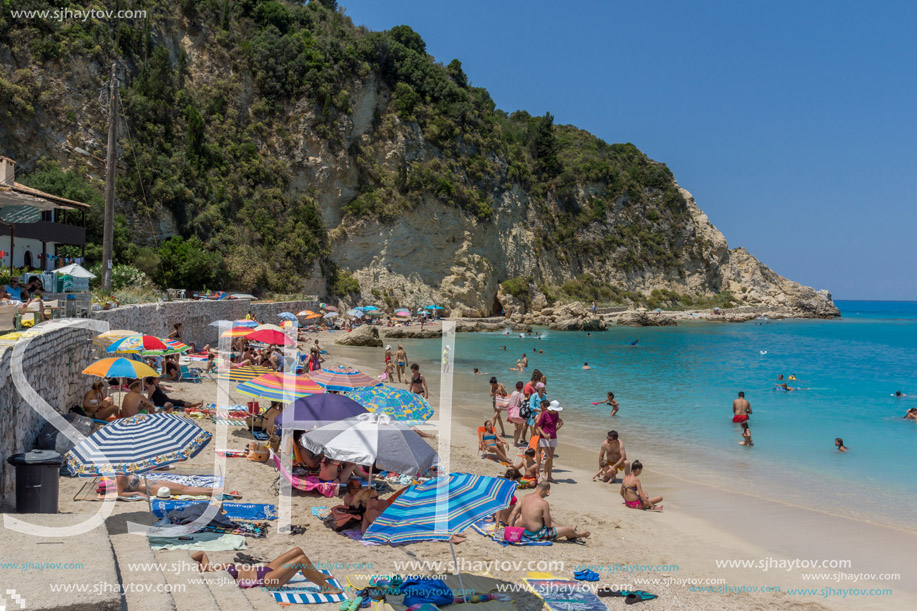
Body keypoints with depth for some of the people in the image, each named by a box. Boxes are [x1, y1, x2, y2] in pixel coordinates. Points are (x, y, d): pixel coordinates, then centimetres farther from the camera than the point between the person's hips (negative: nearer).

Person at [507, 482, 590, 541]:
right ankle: (579, 534, 41)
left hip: (525, 532, 8)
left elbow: (512, 514, -2)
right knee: (570, 529, 6)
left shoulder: (524, 497, -3)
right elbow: (548, 524, -15)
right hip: (537, 535, -8)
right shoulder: (543, 503, -22)